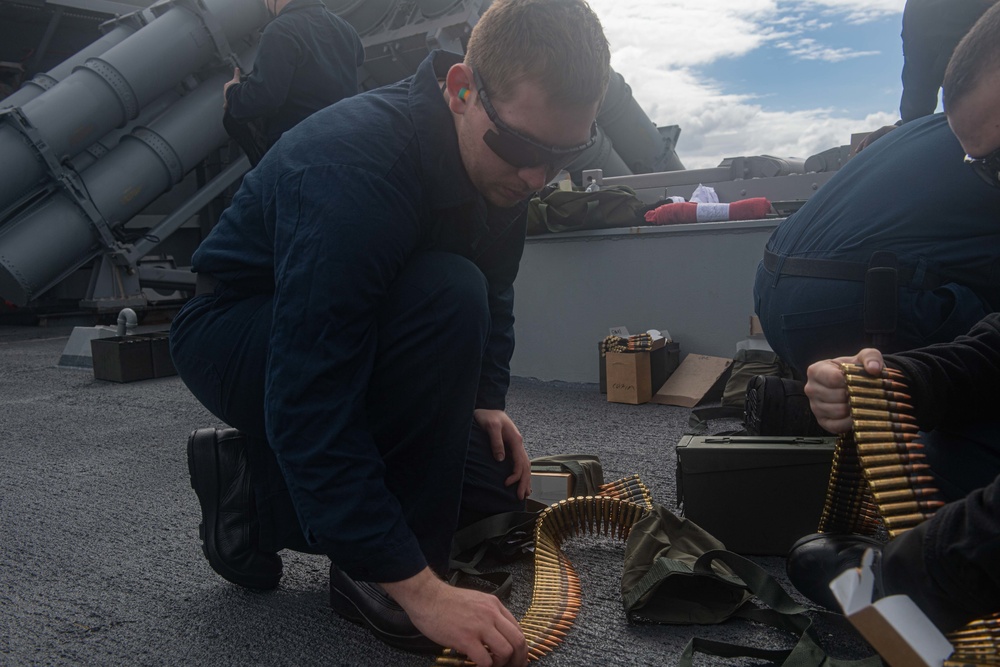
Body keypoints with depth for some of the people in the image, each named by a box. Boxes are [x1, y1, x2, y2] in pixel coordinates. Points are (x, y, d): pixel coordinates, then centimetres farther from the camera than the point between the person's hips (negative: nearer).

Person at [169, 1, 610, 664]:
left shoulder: (499, 164, -8)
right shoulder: (351, 168, -34)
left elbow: (493, 295, 9)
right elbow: (307, 407, -37)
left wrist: (486, 402, -5)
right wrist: (418, 588, -38)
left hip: (352, 344, 8)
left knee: (502, 501, -2)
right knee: (447, 299, -34)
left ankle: (259, 492, 8)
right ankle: (375, 574, -17)